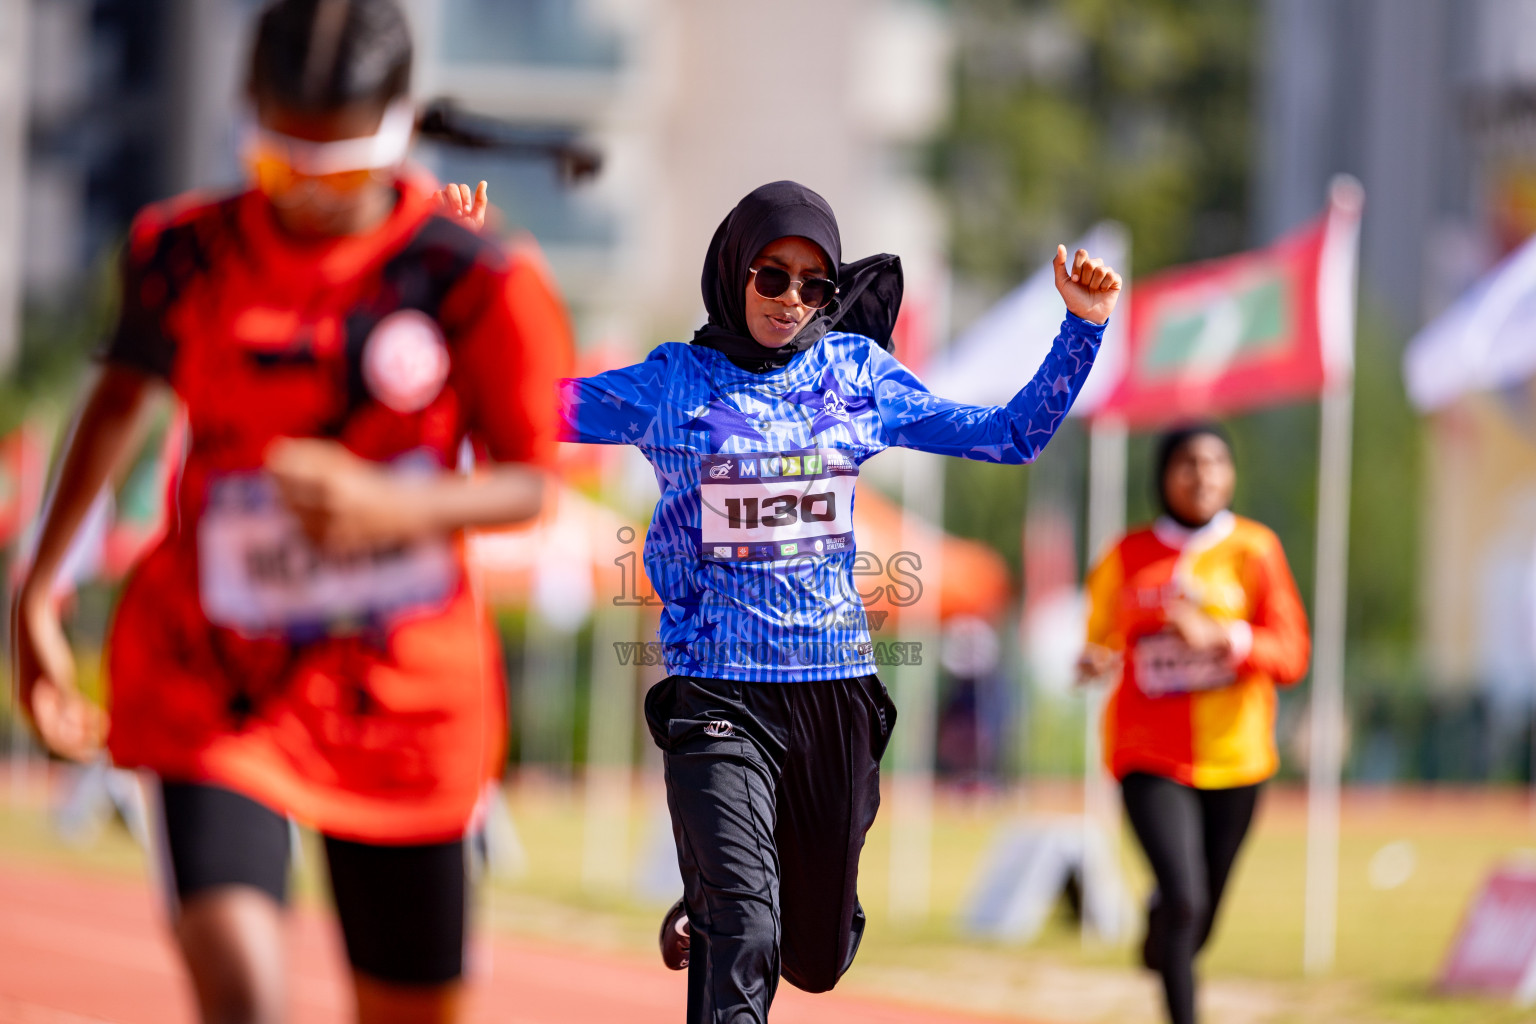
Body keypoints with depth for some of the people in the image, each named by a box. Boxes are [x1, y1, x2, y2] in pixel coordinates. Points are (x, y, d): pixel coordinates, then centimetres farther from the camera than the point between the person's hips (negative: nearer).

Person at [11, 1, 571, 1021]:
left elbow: (527, 481, -5)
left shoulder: (467, 278, -11)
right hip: (213, 682, 0)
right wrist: (38, 592, 11)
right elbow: (122, 394, 14)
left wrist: (389, 508, -26)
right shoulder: (188, 256, -6)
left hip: (396, 701, 1)